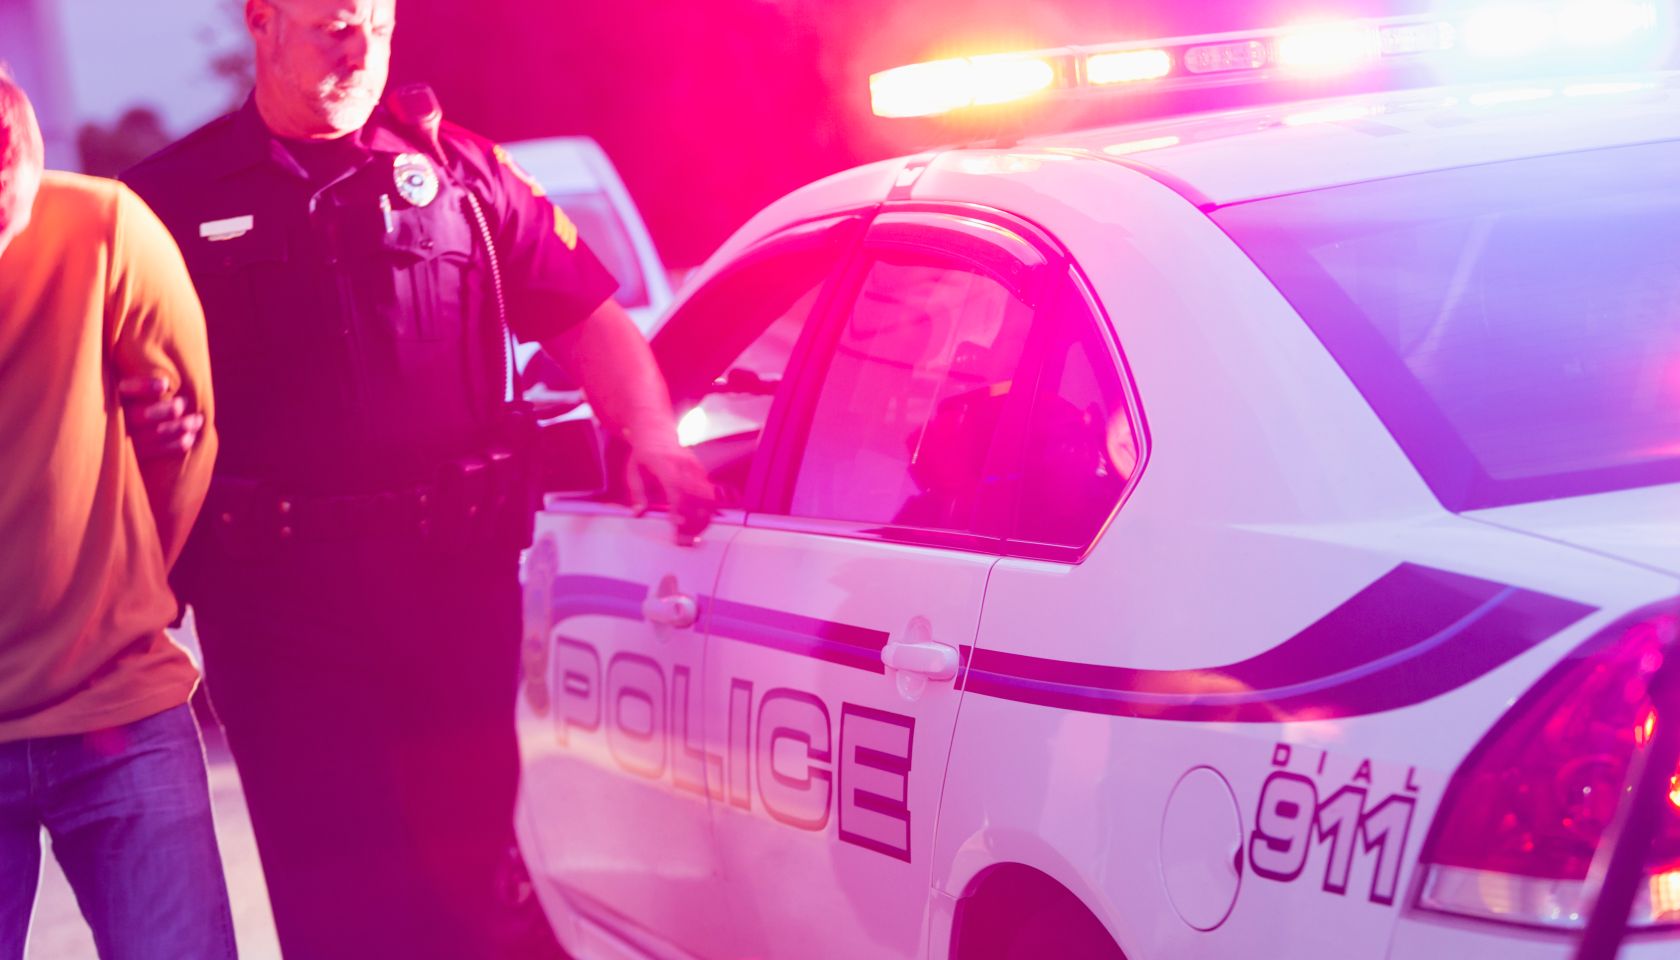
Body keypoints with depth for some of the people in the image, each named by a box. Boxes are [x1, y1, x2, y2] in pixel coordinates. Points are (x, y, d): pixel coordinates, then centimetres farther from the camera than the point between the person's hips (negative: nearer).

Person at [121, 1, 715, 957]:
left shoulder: (458, 172, 11)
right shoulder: (178, 197, 7)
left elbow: (588, 319, 12)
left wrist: (650, 435, -2)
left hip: (459, 575, 2)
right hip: (283, 596, -1)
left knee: (461, 866, 7)